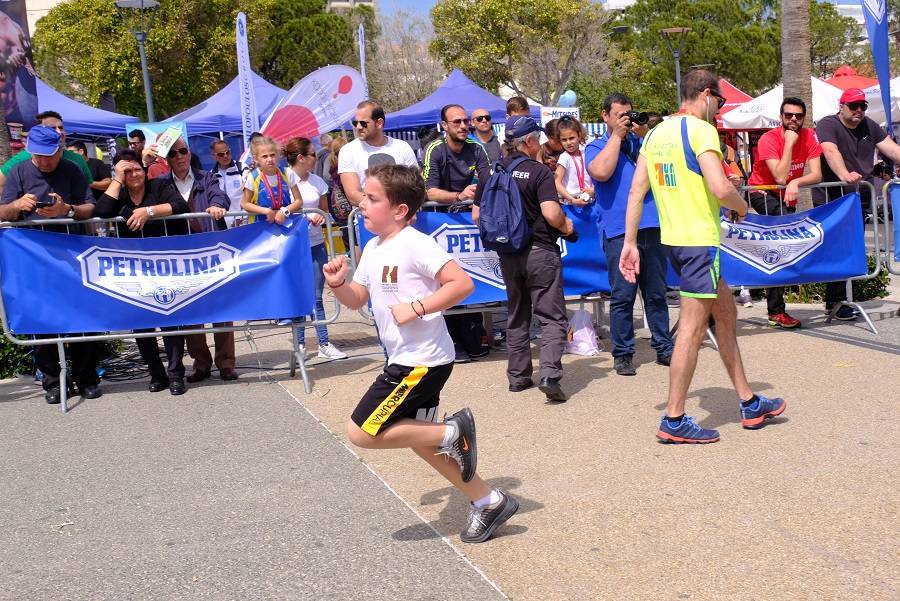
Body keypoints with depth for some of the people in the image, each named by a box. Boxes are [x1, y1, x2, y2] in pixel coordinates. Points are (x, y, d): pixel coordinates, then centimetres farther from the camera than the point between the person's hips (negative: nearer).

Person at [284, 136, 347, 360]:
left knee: (316, 296, 6)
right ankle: (300, 343, 13)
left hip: (316, 243, 4)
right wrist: (308, 216, -17)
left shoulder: (317, 181, 7)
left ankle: (324, 344, 9)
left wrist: (321, 217, -8)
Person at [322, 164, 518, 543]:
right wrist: (338, 284, -1)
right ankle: (489, 501, 24)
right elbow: (357, 299, 18)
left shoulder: (414, 244, -17)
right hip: (405, 359, 10)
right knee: (419, 440, 16)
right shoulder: (373, 248, 10)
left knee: (361, 433, -10)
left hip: (421, 361, -10)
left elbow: (462, 283, -23)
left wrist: (417, 307, -26)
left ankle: (451, 432, -1)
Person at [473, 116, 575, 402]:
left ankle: (518, 376, 21)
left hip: (507, 254, 5)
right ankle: (549, 375, -16)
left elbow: (477, 215, 7)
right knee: (552, 317, -1)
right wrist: (566, 226, -2)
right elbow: (551, 213, -21)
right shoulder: (539, 171, -11)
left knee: (516, 317, 18)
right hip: (540, 250, -5)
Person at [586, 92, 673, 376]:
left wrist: (644, 134, -4)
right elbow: (602, 172, -13)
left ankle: (663, 347, 17)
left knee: (656, 293, 9)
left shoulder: (641, 141, 17)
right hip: (618, 230, -3)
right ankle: (622, 354, 5)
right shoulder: (596, 147, 8)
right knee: (622, 295, -3)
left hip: (651, 226, 3)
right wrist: (617, 135, -5)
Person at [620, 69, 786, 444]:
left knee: (726, 313, 19)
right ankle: (674, 420, 3)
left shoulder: (656, 133, 13)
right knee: (692, 329, -3)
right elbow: (720, 188, -23)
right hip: (699, 241, -9)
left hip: (672, 239, 9)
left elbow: (636, 192, 10)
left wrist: (630, 243, 11)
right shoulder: (701, 130, -12)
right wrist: (741, 206, -2)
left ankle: (749, 404, 27)